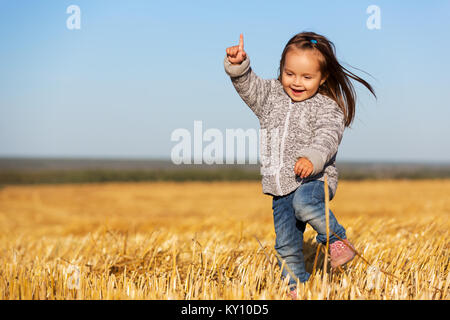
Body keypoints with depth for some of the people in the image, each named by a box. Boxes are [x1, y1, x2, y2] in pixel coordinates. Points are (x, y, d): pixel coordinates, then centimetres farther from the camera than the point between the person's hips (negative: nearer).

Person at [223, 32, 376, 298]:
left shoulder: (326, 107, -7)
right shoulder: (271, 95, 9)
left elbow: (327, 137, -21)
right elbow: (249, 85, 5)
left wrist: (311, 158, -41)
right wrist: (239, 66, -17)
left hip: (314, 178, -5)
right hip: (281, 186, 5)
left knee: (304, 203, -38)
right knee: (286, 244, 7)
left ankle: (338, 239, -16)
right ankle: (297, 287, 25)